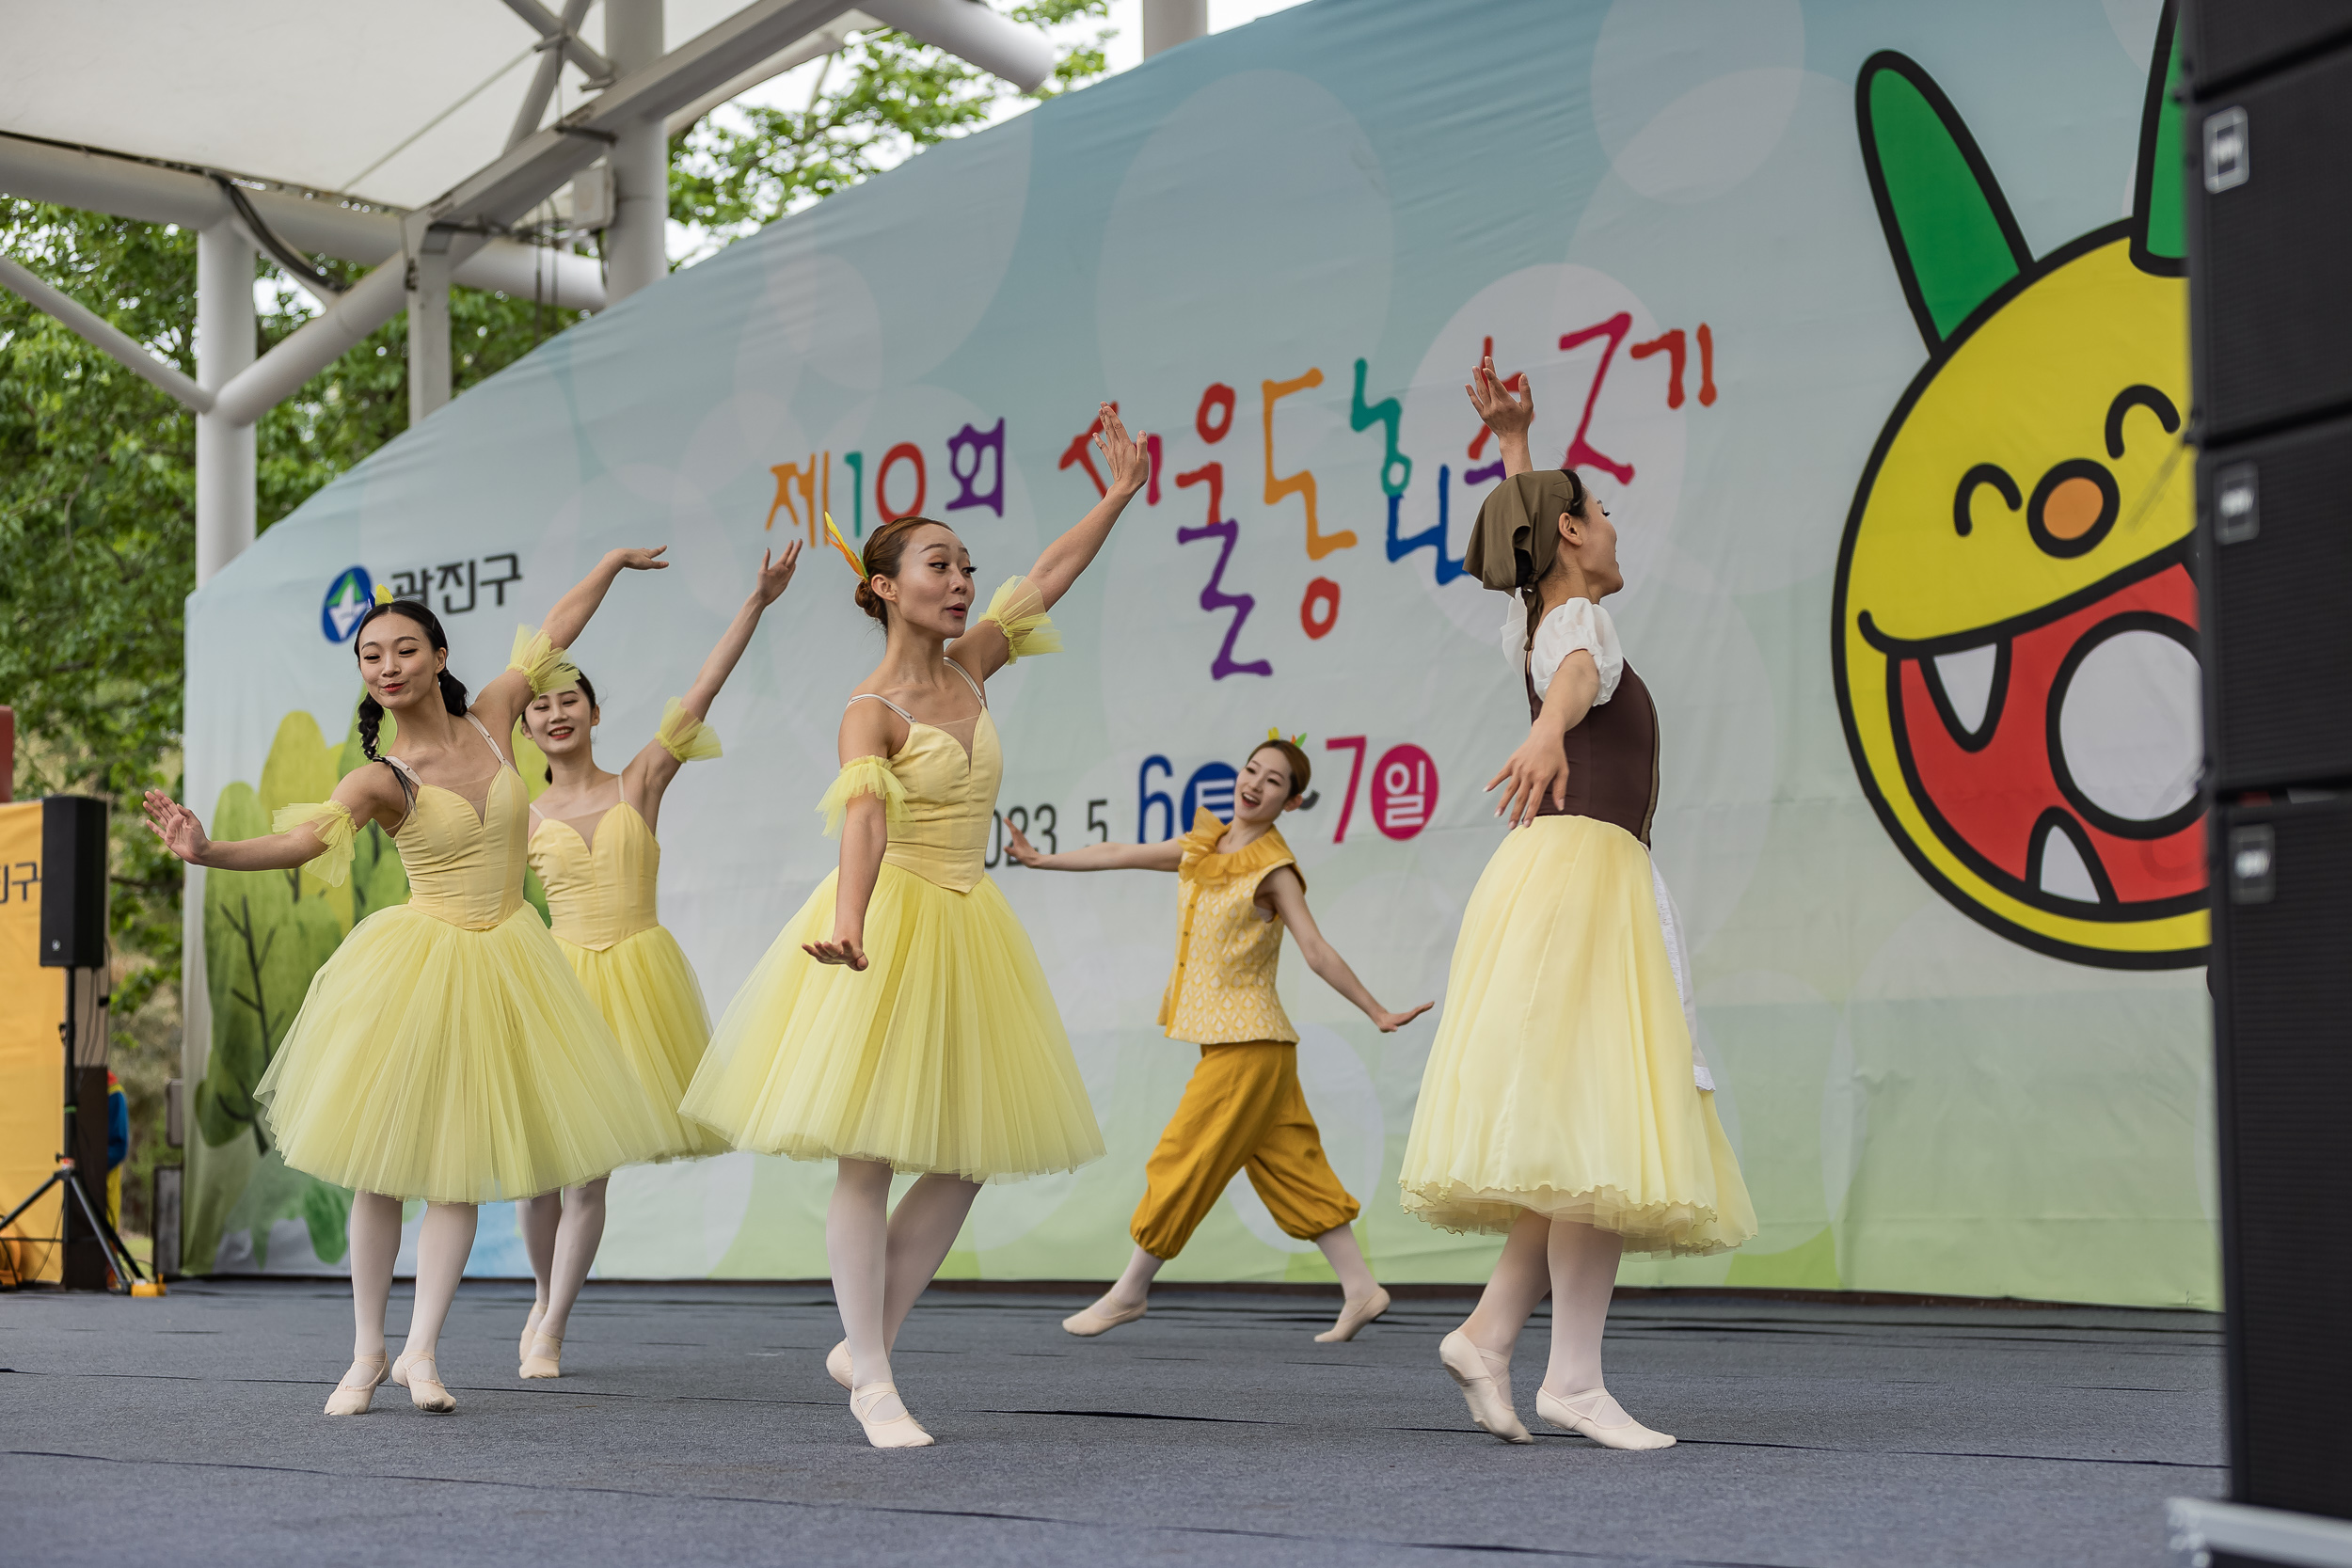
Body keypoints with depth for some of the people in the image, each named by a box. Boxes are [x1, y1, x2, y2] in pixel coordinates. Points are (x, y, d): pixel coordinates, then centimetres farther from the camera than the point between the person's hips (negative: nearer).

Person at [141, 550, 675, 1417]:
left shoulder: (489, 720, 0)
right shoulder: (380, 779, -10)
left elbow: (555, 631, 14)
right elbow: (302, 840, -26)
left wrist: (615, 561, 26)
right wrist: (208, 851, -43)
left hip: (503, 964, 3)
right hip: (418, 961, -3)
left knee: (462, 1162, -2)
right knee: (383, 1163, 0)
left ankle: (420, 1353, 1)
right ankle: (367, 1352, 11)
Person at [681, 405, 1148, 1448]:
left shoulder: (967, 668, 8)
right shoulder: (872, 712, -13)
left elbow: (1049, 579, 18)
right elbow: (863, 813, -31)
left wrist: (1119, 494, 17)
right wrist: (850, 917, -48)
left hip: (966, 925, 8)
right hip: (890, 926, -7)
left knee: (964, 1156, 5)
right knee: (868, 1156, -7)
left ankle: (863, 1343, 16)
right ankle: (873, 1385, -1)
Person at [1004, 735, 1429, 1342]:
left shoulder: (1272, 869, -11)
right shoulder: (1203, 847, 10)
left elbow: (1317, 952, -14)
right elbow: (1123, 855, 19)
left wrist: (1377, 1013, -18)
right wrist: (1043, 860, 24)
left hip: (1248, 1046, -7)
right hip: (1226, 1041, 7)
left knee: (1183, 1162, -1)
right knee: (1291, 1168, 7)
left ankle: (1129, 1292, 10)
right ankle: (1361, 1288, 10)